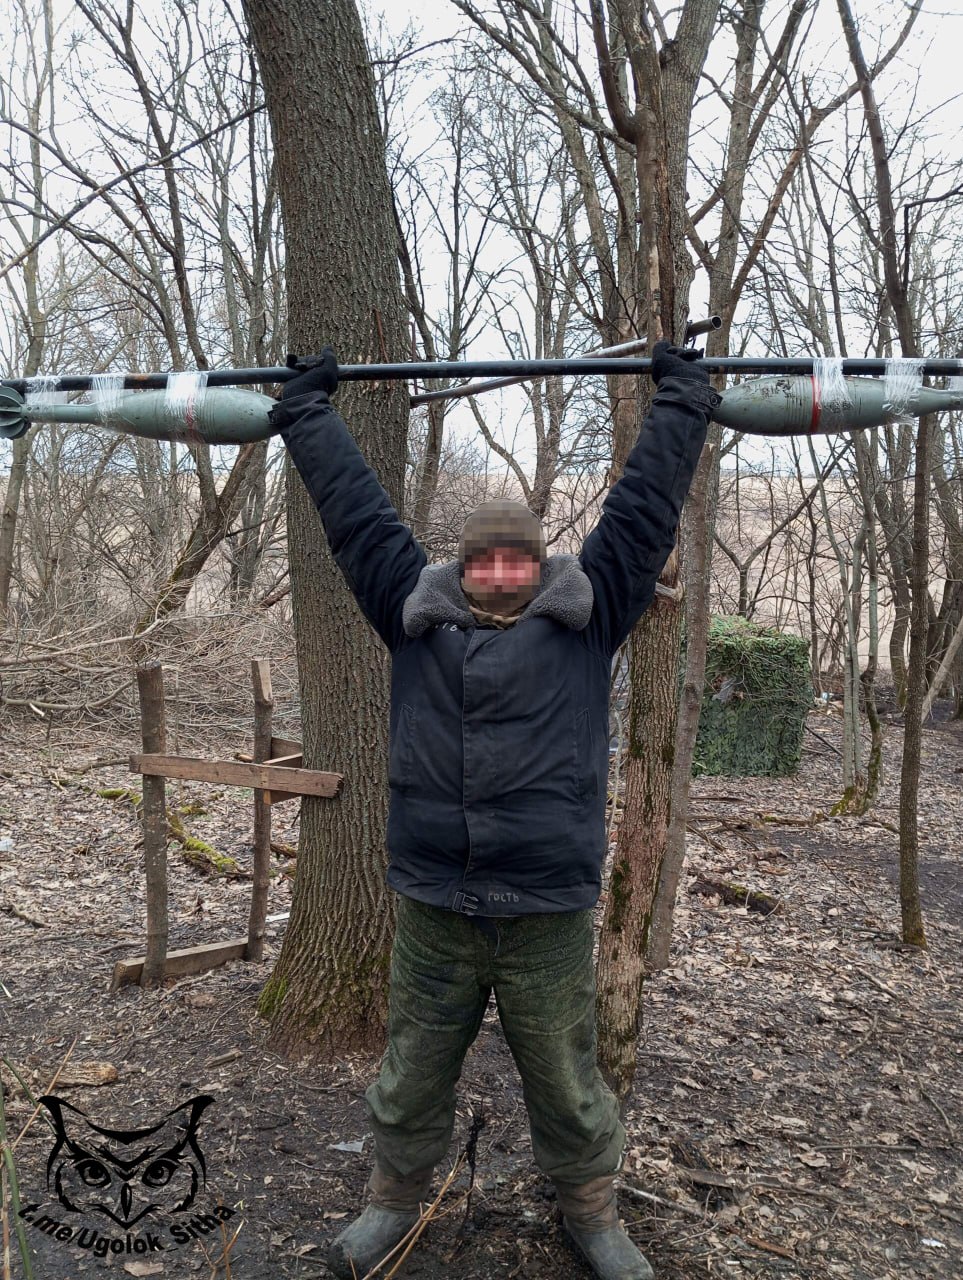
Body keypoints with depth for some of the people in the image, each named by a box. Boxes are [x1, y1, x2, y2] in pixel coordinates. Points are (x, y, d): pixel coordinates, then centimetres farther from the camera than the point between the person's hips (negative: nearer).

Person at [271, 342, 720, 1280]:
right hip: (431, 913, 2)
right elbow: (355, 509, 10)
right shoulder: (416, 613, 4)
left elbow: (643, 508, 5)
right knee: (410, 1077, 19)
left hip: (548, 919, -1)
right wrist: (307, 410, 16)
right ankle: (394, 1201, 42)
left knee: (566, 1087, 15)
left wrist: (681, 400, 10)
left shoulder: (586, 616, 1)